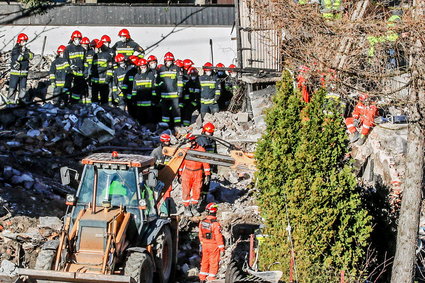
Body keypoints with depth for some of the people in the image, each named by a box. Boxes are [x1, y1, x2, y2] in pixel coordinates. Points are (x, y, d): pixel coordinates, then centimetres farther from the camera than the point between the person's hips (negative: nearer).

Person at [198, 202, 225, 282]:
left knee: (205, 261, 17)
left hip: (205, 245, 6)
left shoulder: (202, 222, -1)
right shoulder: (215, 223, -20)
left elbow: (200, 234, 9)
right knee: (214, 262, 6)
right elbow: (218, 237, -19)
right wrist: (222, 249, -12)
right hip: (214, 246, -6)